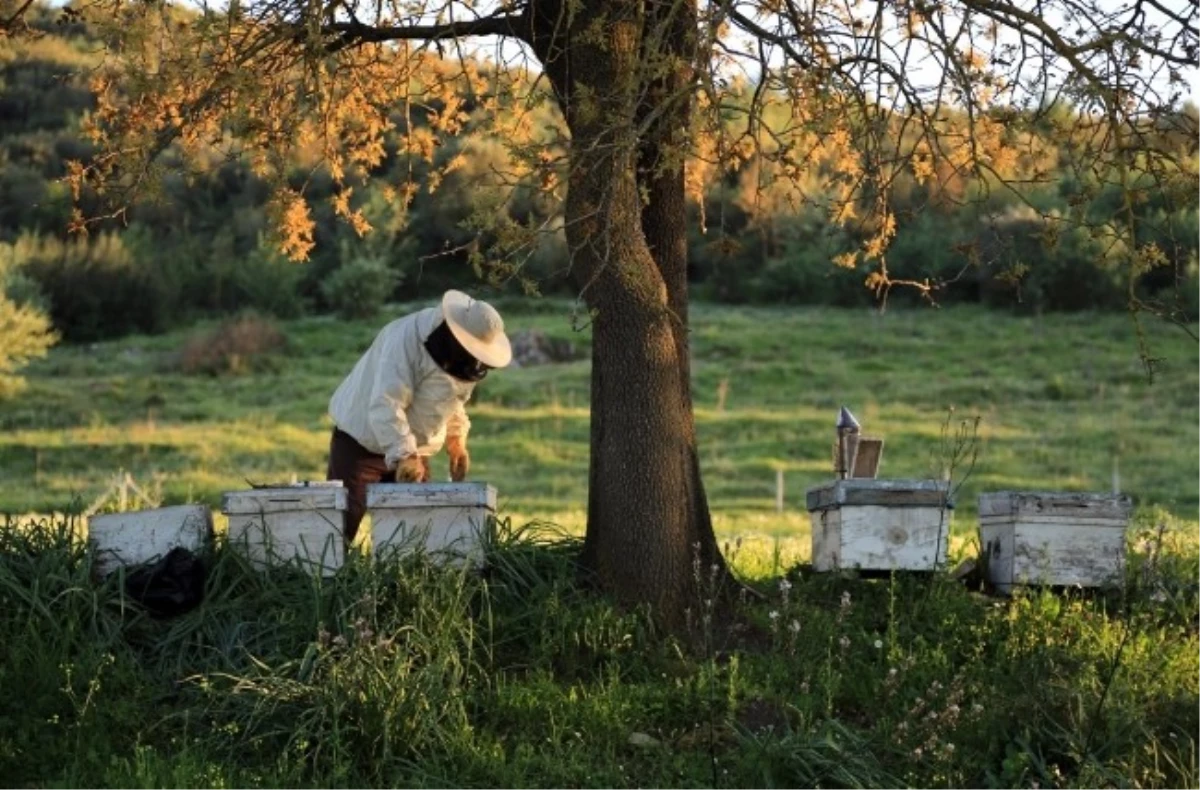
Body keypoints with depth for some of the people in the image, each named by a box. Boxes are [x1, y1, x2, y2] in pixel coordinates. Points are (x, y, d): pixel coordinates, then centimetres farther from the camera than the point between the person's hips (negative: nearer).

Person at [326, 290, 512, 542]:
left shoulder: (462, 358, -2)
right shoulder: (405, 341, -28)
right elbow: (385, 405, -36)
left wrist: (456, 437, 5)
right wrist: (403, 456, -45)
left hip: (410, 449, 7)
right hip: (361, 442, -7)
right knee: (342, 523, -12)